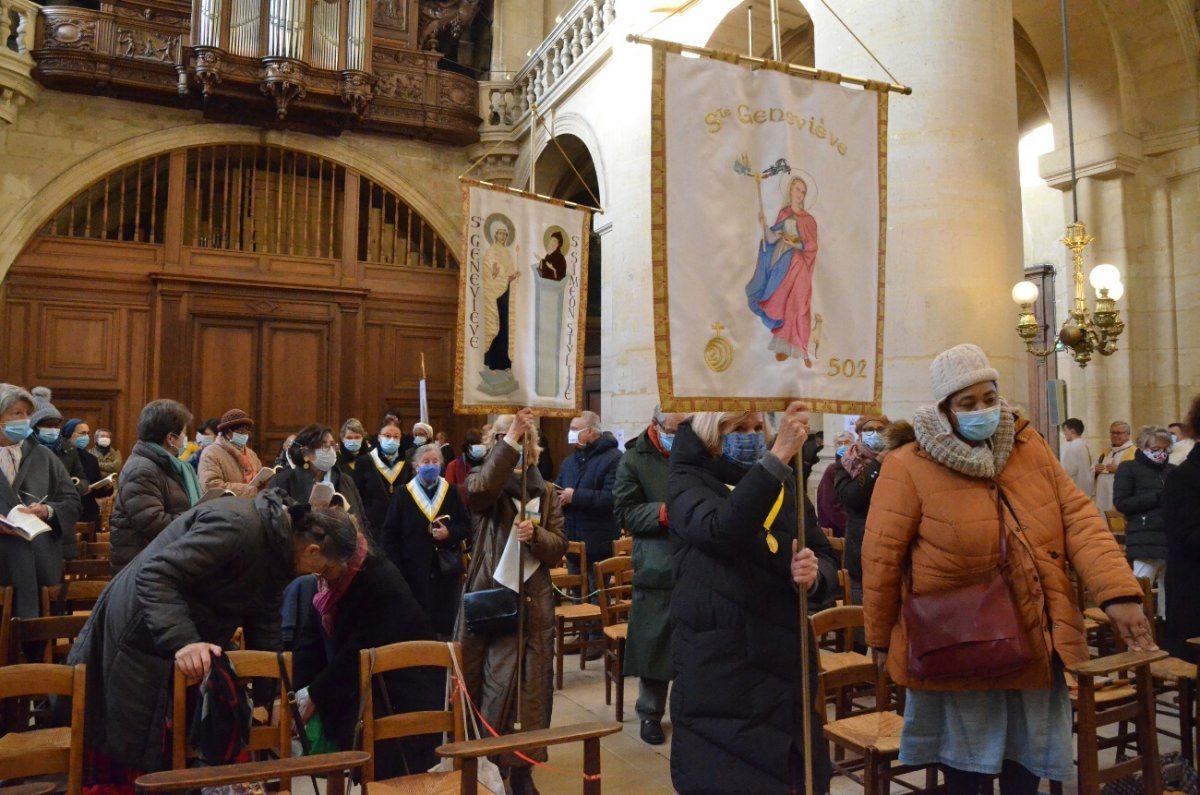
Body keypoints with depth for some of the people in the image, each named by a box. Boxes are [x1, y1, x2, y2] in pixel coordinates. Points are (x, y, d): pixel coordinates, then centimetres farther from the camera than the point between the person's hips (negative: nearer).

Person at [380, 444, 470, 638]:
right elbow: (389, 534, -1)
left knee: (445, 625, 5)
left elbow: (467, 527, 8)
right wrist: (395, 569, -9)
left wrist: (450, 533, -13)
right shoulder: (403, 494, 1)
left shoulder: (452, 492, 6)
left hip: (446, 569, 2)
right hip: (413, 570, -1)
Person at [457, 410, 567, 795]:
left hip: (533, 601, 3)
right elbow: (480, 489, -26)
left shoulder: (545, 490, 9)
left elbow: (559, 546, 4)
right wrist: (510, 438, -29)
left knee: (531, 686, 6)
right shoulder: (482, 479, 1)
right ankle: (489, 763, 22)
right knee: (496, 685, 3)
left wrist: (535, 535, -17)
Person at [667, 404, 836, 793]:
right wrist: (779, 455, -33)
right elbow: (723, 530, -28)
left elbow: (827, 561, 7)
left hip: (785, 660, 5)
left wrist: (813, 575, -17)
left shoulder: (782, 483, 9)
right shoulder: (687, 482, -6)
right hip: (717, 668, -4)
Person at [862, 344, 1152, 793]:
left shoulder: (1030, 447, 2)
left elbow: (1078, 519, -2)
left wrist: (1118, 592, -16)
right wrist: (881, 638, -3)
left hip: (1034, 644, 5)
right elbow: (882, 556, -10)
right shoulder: (908, 467, -15)